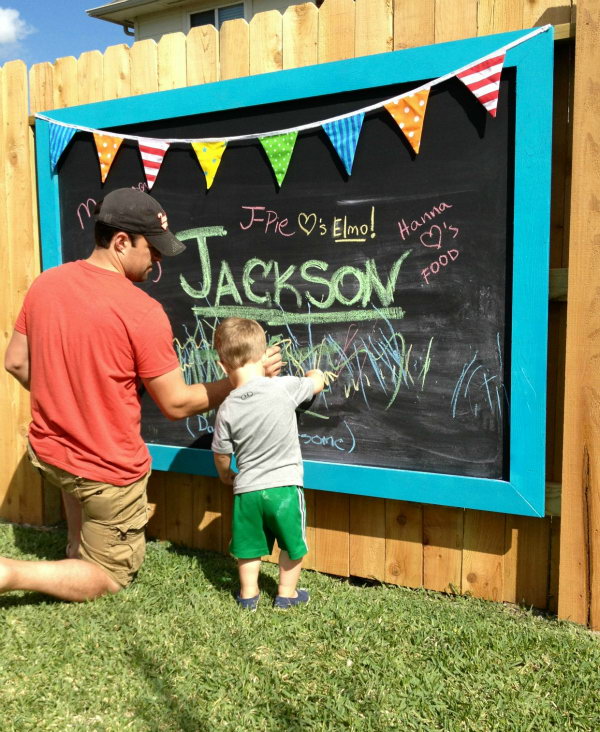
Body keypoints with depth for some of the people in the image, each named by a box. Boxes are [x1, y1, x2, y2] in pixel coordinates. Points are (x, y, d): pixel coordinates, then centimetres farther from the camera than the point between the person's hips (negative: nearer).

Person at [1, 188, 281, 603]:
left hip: (46, 450, 7)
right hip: (109, 470, -6)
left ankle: (77, 548, 37)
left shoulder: (45, 284, -4)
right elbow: (177, 404, -15)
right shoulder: (143, 312, -22)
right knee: (109, 579, 15)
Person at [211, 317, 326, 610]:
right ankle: (286, 594, 33)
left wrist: (226, 476, 23)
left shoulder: (227, 409, -10)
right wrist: (313, 373, 29)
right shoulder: (286, 387, -15)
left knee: (248, 544, 21)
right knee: (292, 544, 20)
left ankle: (248, 593, 34)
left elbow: (221, 455, 1)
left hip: (246, 489, 1)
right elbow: (318, 382, 5)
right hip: (284, 486, -1)